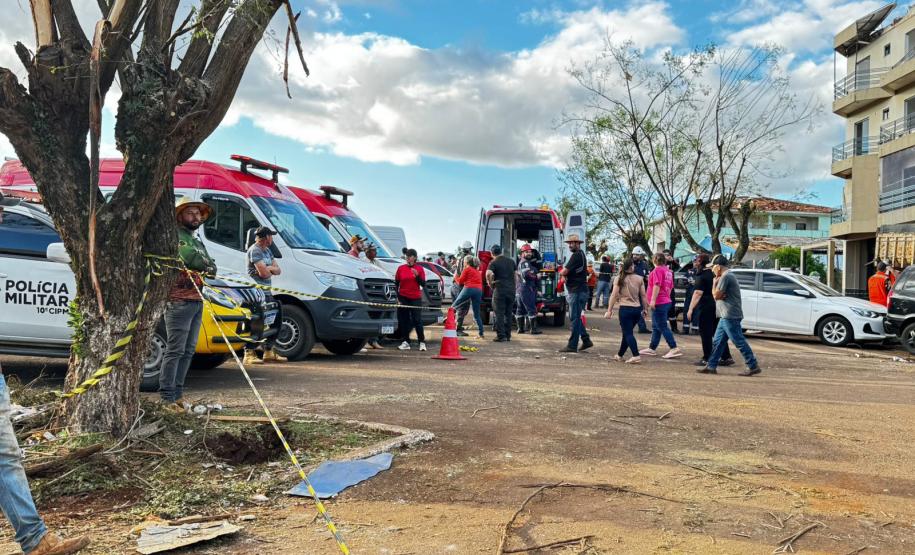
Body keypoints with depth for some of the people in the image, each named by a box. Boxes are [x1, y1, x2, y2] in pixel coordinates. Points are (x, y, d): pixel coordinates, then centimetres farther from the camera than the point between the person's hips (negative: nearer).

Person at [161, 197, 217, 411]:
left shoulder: (198, 242, 24)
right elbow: (190, 257, -23)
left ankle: (178, 395, 17)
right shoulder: (175, 236, -2)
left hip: (196, 301, 9)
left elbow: (212, 267, 12)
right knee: (175, 350, -9)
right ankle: (167, 397, -5)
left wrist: (207, 267, -8)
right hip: (180, 301, -9)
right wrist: (205, 263, -9)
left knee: (188, 351, 10)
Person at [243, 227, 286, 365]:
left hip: (267, 292, 10)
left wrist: (269, 268, -6)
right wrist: (270, 271, 5)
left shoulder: (267, 250, 20)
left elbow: (278, 270, 15)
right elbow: (263, 273, -18)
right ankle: (249, 354, -11)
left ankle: (269, 352, 24)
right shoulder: (254, 250, -10)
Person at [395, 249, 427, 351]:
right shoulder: (401, 268, 4)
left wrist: (417, 275, -16)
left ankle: (422, 342, 2)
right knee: (404, 320, 3)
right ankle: (406, 342, 11)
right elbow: (396, 284, 8)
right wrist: (397, 297, 1)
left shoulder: (419, 268, 2)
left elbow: (423, 284, -1)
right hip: (403, 298, 2)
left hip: (416, 298, -2)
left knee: (417, 320, -4)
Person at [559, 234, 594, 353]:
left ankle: (572, 345, -4)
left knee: (575, 318, -7)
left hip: (577, 291, -10)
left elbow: (564, 272, -19)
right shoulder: (581, 254, 19)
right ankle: (586, 340, 19)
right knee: (575, 317, 16)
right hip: (579, 290, 10)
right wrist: (565, 273, -1)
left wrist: (561, 272, 3)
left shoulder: (576, 255, -14)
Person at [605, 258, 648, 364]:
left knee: (628, 333, -2)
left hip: (625, 308, -4)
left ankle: (636, 356, -14)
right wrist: (644, 309, 16)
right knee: (627, 332, 16)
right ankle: (620, 355, 28)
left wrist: (609, 310, -4)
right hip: (637, 309, 4)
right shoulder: (639, 279, 3)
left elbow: (614, 295, -7)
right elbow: (643, 295, 5)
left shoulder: (620, 279, -4)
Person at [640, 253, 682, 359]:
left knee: (662, 327, -8)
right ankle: (651, 348, 19)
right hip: (667, 301, 10)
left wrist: (653, 300, -25)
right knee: (656, 327, 14)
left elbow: (657, 285, -23)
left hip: (659, 303, -10)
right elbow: (670, 287, 21)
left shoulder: (658, 270, -13)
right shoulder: (668, 271, 14)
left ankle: (674, 348, -10)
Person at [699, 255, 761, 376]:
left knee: (739, 342, -7)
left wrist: (714, 283, 0)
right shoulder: (728, 276, 19)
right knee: (717, 342, 11)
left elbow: (716, 295, -14)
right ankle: (711, 366, 14)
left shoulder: (725, 277, -14)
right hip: (726, 316, 10)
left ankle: (753, 367, -3)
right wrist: (721, 295, -6)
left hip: (730, 316, -10)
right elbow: (720, 295, 16)